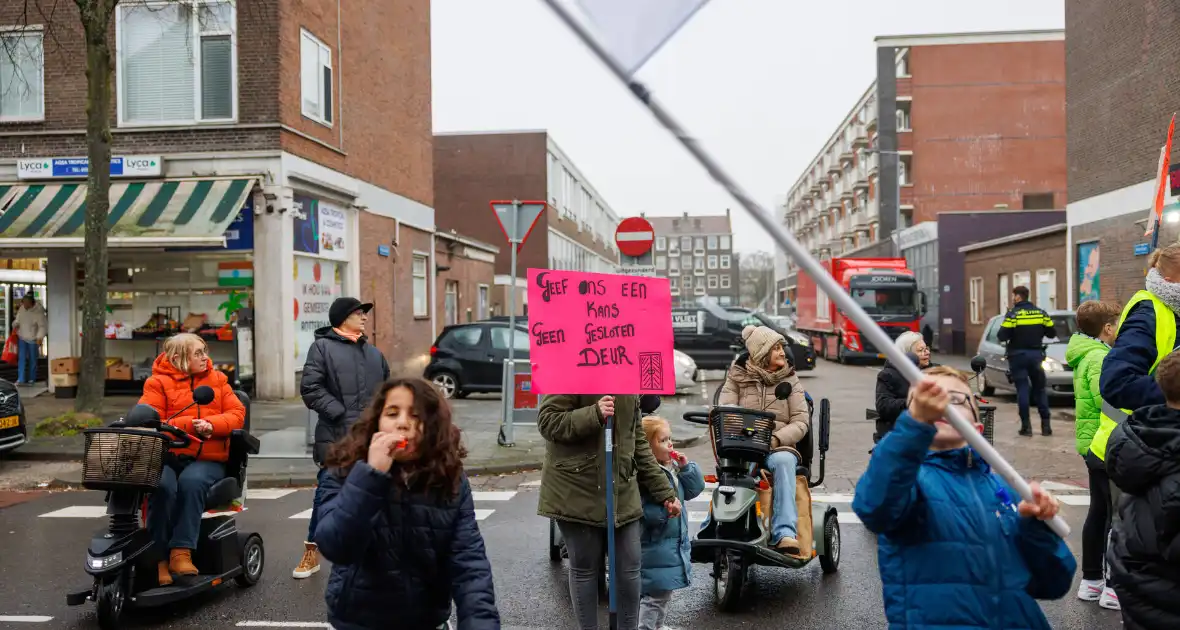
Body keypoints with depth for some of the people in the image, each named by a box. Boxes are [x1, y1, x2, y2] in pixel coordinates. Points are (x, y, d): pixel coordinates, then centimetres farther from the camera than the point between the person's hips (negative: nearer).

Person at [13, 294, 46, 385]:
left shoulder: (38, 312, -21)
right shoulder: (22, 308, -3)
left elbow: (43, 326, -20)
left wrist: (40, 337, -31)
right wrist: (16, 325, 0)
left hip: (33, 339, -4)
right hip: (22, 337, 4)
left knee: (33, 359, 8)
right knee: (21, 358, -1)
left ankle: (32, 379, 21)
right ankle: (21, 379, 0)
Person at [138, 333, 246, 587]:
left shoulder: (217, 379, 16)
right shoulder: (158, 382, 8)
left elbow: (237, 414, 7)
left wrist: (211, 424, -12)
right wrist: (189, 425, -16)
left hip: (207, 460, 1)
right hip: (167, 456, -1)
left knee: (191, 481, -33)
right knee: (162, 486, -33)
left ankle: (181, 553, -32)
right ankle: (158, 558, -23)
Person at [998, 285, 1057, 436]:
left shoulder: (1012, 314, -9)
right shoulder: (1041, 313, 5)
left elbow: (1002, 336, -14)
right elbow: (1052, 332, 6)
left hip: (1018, 355, -4)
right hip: (1036, 354, 4)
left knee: (1022, 389, -1)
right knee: (1040, 389, 11)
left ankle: (1026, 425, -3)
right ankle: (1045, 425, 10)